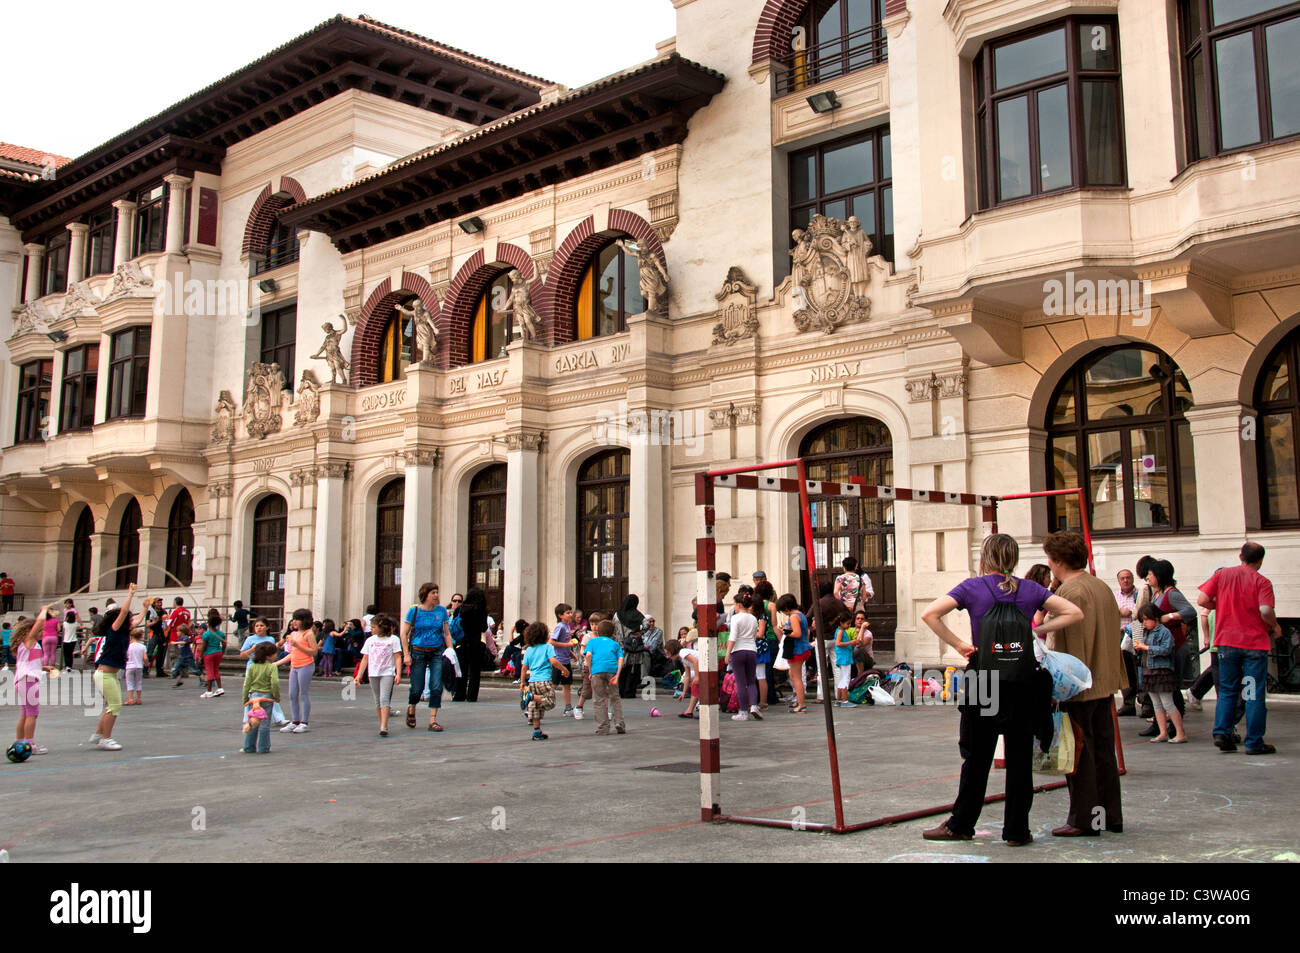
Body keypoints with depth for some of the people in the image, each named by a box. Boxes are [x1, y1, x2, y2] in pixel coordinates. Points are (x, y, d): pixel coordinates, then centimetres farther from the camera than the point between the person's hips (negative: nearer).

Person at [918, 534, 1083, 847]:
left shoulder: (973, 587, -3)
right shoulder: (1030, 589, 3)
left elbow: (929, 614, -13)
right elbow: (1075, 613, 1)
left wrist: (958, 644, -7)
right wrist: (1036, 631, 1)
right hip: (1023, 684, 1)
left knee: (977, 757, 8)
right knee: (1020, 757, 7)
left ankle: (961, 825, 15)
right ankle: (1017, 830, 10)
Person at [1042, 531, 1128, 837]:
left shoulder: (1069, 592, -16)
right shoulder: (1103, 588, 12)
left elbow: (1067, 645, -19)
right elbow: (1113, 638, 17)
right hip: (1105, 683, 9)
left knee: (1079, 754, -1)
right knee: (1104, 751, 14)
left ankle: (1084, 819, 4)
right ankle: (1111, 816, 20)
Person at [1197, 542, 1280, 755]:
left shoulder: (1222, 575, 3)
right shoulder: (1262, 581, -7)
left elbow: (1202, 600, -4)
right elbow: (1266, 611, -19)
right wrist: (1275, 627, 0)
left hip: (1226, 642, 3)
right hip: (1255, 643, -3)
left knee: (1227, 691, 14)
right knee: (1254, 694, 3)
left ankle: (1221, 733, 3)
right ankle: (1254, 743, 6)